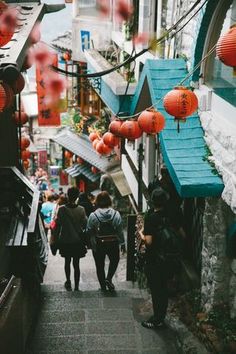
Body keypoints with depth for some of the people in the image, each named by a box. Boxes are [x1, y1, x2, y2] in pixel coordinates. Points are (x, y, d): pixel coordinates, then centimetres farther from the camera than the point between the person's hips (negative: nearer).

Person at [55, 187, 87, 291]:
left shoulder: (61, 209, -11)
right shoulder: (81, 210, -10)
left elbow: (58, 225, -7)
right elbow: (85, 225, -6)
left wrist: (56, 237, 6)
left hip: (65, 240, 1)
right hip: (78, 241, 0)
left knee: (67, 262, 20)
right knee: (76, 264, 7)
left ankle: (68, 283, 32)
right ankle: (76, 286, 9)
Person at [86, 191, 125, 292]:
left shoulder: (93, 216, -14)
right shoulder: (116, 214, -11)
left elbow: (89, 232, -8)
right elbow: (120, 230, -6)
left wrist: (90, 244, 7)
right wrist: (122, 243, 6)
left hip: (98, 245, -1)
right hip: (113, 244, 1)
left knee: (100, 266, 15)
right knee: (114, 260, 26)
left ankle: (103, 286, 22)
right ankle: (108, 278, 10)